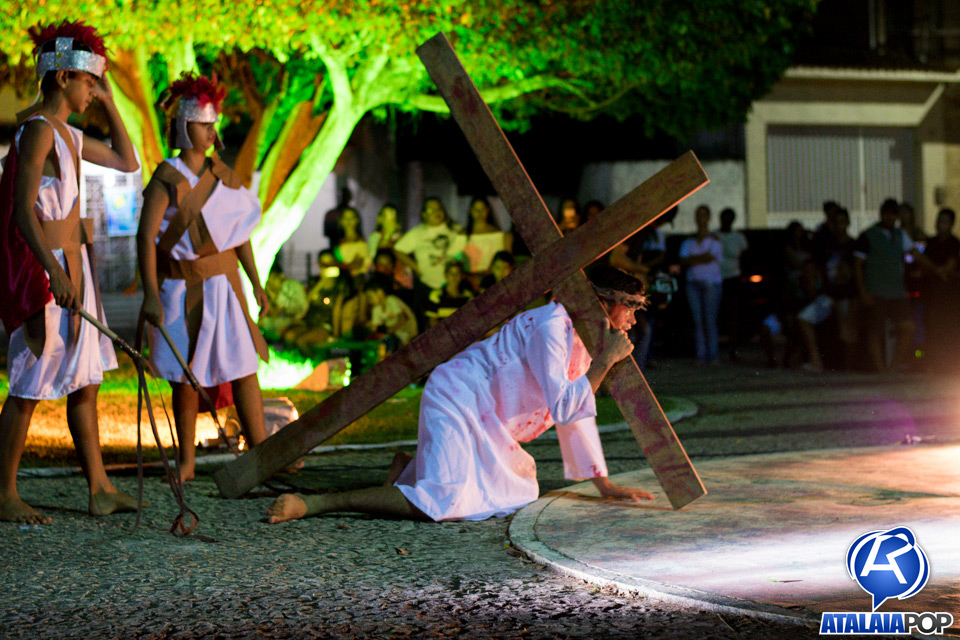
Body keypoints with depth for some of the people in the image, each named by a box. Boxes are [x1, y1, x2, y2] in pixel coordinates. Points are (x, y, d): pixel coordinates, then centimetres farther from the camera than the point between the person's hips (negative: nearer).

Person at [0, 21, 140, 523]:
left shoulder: (68, 134, 14)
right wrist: (54, 273, -28)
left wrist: (109, 103, 17)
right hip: (41, 268, -10)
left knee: (85, 382, 11)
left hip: (70, 264, 10)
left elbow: (127, 162, 24)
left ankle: (100, 490, 16)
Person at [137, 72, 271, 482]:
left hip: (221, 283, 4)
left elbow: (240, 230, 12)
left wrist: (256, 283, 10)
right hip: (180, 288, -4)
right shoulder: (166, 179, -11)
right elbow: (146, 236, -18)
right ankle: (186, 462, 17)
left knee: (244, 366, -2)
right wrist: (150, 294, -26)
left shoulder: (223, 174, 5)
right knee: (184, 375, 6)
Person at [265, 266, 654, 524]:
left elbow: (577, 412, 18)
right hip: (457, 401, -10)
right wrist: (604, 361, -21)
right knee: (442, 504, -28)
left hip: (485, 419, 10)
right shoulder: (552, 327, -20)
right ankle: (310, 504, -25)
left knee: (521, 488, 21)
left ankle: (410, 470, 22)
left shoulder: (578, 336, 11)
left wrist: (604, 484, 17)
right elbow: (563, 409, -26)